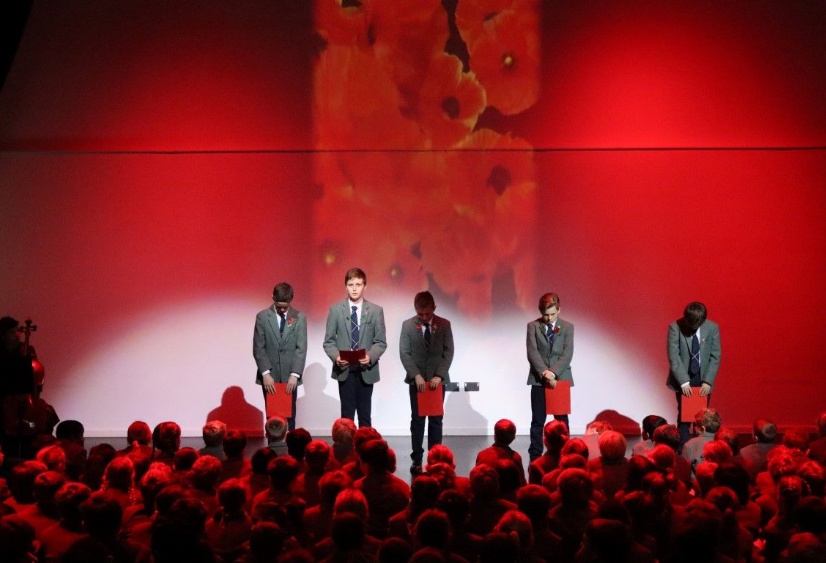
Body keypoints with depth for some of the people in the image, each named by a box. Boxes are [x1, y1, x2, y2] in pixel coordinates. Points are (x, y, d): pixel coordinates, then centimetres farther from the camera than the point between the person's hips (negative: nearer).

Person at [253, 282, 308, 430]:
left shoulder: (299, 317, 1)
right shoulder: (262, 317, 0)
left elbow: (301, 348, -3)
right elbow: (258, 348, -2)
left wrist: (295, 374, -13)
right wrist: (265, 373, -12)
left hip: (289, 376, 0)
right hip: (269, 375, 0)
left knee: (289, 416, 2)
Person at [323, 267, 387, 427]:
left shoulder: (376, 311, 2)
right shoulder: (335, 310, 3)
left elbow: (381, 342, 1)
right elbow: (329, 341, 3)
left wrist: (371, 356, -18)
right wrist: (336, 356, -16)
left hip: (366, 370, 0)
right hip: (344, 370, 0)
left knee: (365, 415, 5)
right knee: (347, 416, 1)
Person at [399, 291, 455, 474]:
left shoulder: (444, 325, -1)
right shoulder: (407, 325, -2)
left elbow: (448, 352, -4)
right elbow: (404, 353, -6)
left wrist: (439, 375, -15)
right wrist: (416, 375, -17)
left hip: (437, 379, 0)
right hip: (416, 380, 0)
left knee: (436, 420, 4)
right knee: (417, 420, 2)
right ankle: (417, 459, 5)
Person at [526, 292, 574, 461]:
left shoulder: (567, 327, 3)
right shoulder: (533, 326, 2)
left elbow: (567, 354, -6)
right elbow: (532, 352, -7)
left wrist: (553, 373, -18)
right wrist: (544, 372, -19)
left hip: (561, 379, 0)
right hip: (538, 380, 0)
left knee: (562, 420, 4)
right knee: (537, 421, 2)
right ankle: (535, 458, 6)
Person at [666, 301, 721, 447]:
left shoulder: (712, 328, -8)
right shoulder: (675, 327, -13)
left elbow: (715, 356, -4)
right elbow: (673, 357, -14)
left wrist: (708, 381, -13)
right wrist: (684, 382, -20)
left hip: (703, 378, 2)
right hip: (682, 379, -2)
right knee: (684, 415, -2)